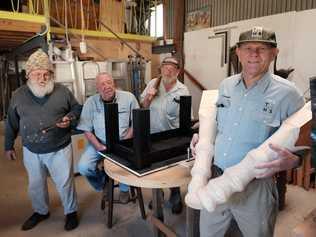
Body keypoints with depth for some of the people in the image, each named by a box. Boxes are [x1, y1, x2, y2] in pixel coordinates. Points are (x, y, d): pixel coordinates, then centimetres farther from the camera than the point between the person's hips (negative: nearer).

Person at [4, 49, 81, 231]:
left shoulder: (62, 91, -7)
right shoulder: (18, 95, 0)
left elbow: (77, 108, 4)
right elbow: (11, 124, 9)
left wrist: (70, 118, -18)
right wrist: (9, 146, 14)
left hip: (59, 149, -3)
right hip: (31, 151, 3)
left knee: (65, 183, 9)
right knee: (36, 184, 20)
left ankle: (71, 212, 32)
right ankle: (41, 211, 44)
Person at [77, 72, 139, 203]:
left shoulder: (129, 97, -5)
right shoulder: (91, 102, -3)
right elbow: (87, 130, 0)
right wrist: (99, 147, -15)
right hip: (99, 143, 1)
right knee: (83, 167, -19)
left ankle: (124, 188, 12)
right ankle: (103, 185, 17)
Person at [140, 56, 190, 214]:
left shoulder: (183, 91, -9)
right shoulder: (153, 83, -2)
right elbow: (143, 106, 6)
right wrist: (148, 97, -14)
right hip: (152, 135, 3)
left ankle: (175, 198, 36)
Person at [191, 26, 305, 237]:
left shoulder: (287, 93, -12)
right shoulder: (225, 86, 3)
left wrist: (293, 160, -26)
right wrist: (202, 137, 1)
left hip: (255, 186, -4)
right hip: (214, 179, 5)